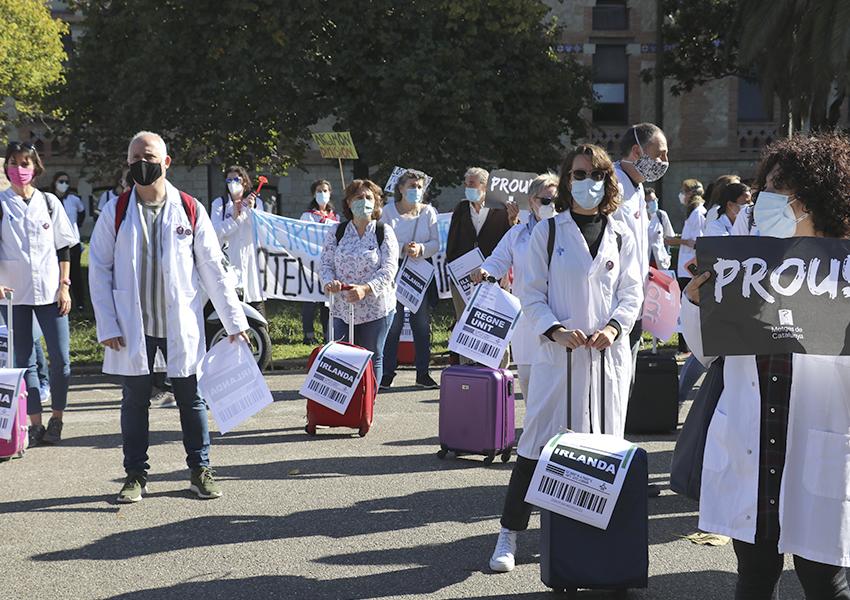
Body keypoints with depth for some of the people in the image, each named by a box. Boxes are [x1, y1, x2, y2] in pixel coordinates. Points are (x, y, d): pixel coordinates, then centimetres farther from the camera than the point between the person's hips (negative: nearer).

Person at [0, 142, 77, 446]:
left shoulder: (49, 202, 7)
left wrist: (64, 286, 1)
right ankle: (35, 424, 8)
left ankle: (56, 419, 13)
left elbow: (63, 248, 9)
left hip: (50, 292, 1)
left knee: (61, 358, -2)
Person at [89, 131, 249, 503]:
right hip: (133, 326, 0)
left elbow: (213, 269, 3)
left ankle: (200, 470, 18)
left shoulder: (190, 210, 1)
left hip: (181, 325, 0)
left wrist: (235, 321, 0)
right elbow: (98, 270, 1)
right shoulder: (116, 212, 1)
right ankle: (135, 475, 19)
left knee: (191, 398, 6)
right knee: (134, 400, 8)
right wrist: (107, 326, -6)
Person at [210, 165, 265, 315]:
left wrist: (252, 210, -10)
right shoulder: (219, 203, 5)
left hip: (251, 258, 2)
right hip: (229, 260, -2)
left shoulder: (256, 202, 13)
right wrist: (234, 217, -15)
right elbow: (216, 232, -6)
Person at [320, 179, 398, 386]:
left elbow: (389, 268, -9)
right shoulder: (337, 232, 8)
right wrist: (329, 282, -16)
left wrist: (366, 288, -24)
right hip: (342, 308, 2)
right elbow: (326, 263, 7)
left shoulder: (384, 233, 0)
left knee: (372, 359, 5)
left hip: (376, 308, -2)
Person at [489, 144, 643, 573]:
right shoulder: (547, 232, 4)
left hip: (608, 355, 3)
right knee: (537, 445, -4)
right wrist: (555, 330, -16)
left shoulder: (621, 237, 11)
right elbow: (532, 294, 1)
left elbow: (632, 293, 8)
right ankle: (509, 535, 2)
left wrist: (614, 327, -11)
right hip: (557, 353, -2)